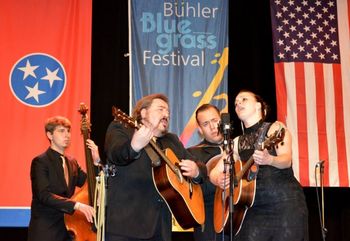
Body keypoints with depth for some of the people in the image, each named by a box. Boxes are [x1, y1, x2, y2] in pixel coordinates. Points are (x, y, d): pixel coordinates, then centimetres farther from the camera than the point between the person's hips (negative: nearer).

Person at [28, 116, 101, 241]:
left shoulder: (72, 162, 11)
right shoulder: (40, 162, -9)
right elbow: (44, 195, -21)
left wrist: (96, 161, -8)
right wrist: (76, 205, -31)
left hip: (68, 230, 6)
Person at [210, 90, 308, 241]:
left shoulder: (275, 128, 0)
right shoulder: (237, 142, 12)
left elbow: (287, 160, -15)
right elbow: (215, 172, 10)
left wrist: (269, 160, -36)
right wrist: (219, 180, -13)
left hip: (286, 202, -4)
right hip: (255, 207, 4)